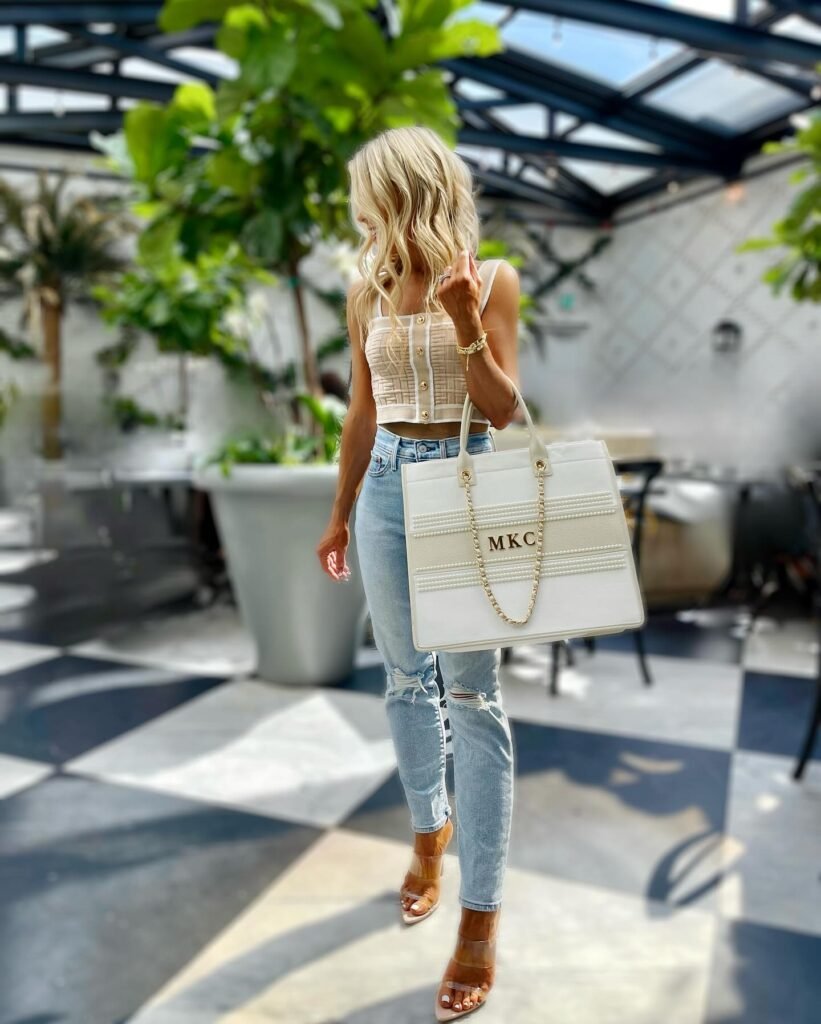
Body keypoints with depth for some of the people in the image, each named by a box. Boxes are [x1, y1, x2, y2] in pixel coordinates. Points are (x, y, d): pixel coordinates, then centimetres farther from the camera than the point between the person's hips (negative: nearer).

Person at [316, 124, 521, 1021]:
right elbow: (362, 415, 12)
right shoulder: (368, 291, 8)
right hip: (388, 484, 4)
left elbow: (502, 409, -6)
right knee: (406, 675, 12)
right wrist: (339, 513, 14)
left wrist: (466, 325, -20)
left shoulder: (490, 280, -3)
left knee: (472, 692, -2)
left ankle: (480, 913, 8)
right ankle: (429, 830, 36)